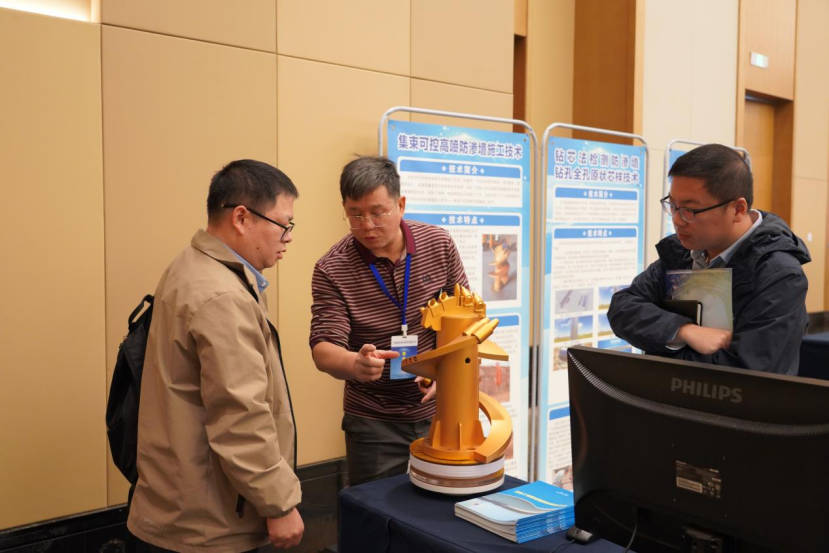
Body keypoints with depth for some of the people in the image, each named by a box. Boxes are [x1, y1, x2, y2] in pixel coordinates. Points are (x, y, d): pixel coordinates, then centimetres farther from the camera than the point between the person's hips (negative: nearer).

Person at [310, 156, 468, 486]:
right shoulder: (331, 270, -13)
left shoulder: (439, 245, -4)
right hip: (374, 422, -2)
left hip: (439, 410, 3)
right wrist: (355, 364, -40)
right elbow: (324, 349, -18)